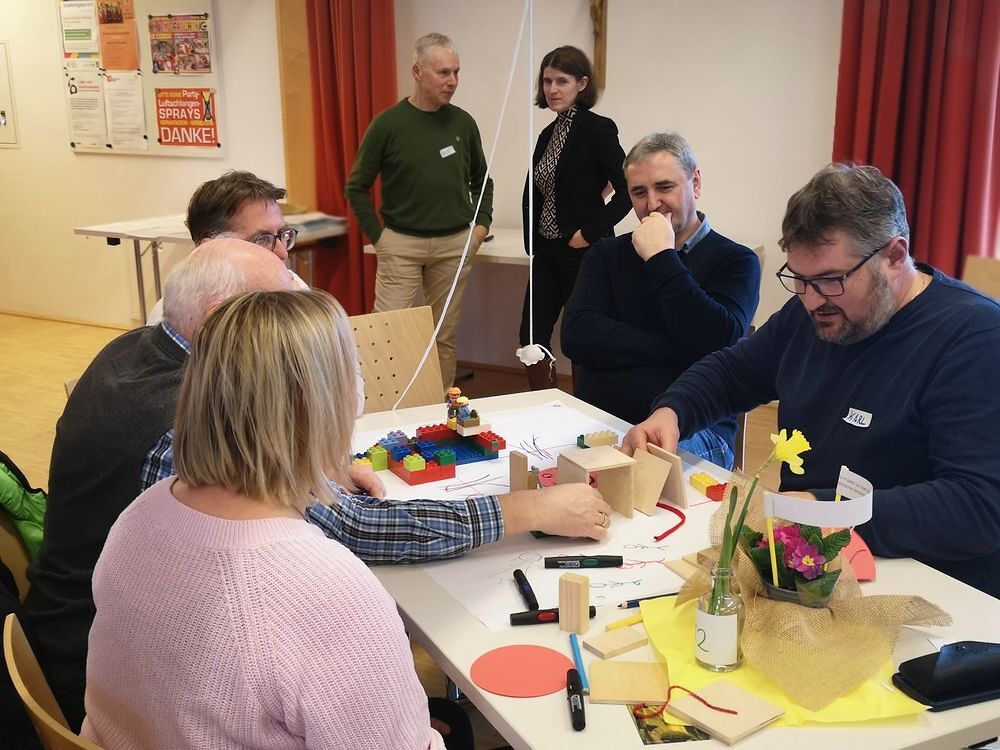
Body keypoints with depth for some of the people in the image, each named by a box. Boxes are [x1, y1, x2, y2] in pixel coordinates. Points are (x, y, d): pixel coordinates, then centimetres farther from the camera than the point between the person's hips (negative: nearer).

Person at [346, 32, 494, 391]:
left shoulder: (463, 122, 4)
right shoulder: (388, 124, -5)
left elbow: (481, 180, 18)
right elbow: (357, 187, 1)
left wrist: (482, 223, 6)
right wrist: (377, 235, -4)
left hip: (455, 244, 3)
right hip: (401, 244, -3)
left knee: (445, 335, 9)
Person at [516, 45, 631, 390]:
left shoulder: (597, 129, -10)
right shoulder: (548, 135, 12)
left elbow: (627, 189, -16)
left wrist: (591, 232, -16)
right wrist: (531, 242, 11)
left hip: (584, 252, -8)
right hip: (546, 252, 8)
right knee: (532, 335, 7)